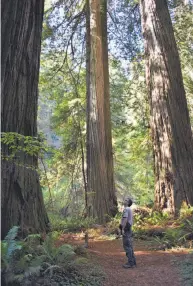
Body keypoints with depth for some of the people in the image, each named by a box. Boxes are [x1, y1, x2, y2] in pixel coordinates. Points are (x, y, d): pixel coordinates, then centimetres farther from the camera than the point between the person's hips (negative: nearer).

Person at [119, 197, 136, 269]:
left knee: (127, 246, -6)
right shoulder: (129, 209, 17)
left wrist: (123, 229, -22)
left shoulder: (126, 209, -14)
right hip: (129, 229, 10)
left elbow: (125, 220, -23)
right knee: (129, 246, 12)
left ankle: (130, 263, -2)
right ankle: (133, 262, 17)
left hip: (126, 229, -10)